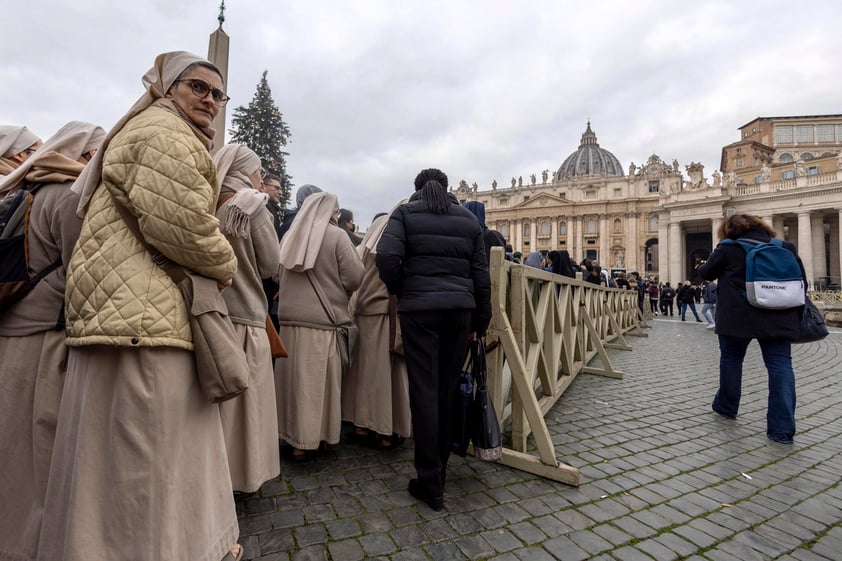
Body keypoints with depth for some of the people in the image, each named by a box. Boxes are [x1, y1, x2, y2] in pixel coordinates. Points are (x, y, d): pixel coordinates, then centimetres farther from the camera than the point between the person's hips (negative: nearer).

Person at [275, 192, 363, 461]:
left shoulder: (289, 236, 9)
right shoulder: (337, 235, -8)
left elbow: (277, 275, 19)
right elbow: (355, 278, -11)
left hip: (289, 316, 5)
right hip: (322, 318, -5)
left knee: (293, 376, 14)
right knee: (315, 380, 5)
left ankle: (291, 433, 27)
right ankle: (306, 439, 14)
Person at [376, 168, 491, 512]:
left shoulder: (406, 213, 6)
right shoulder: (468, 218, 15)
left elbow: (387, 255, -12)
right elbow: (481, 273, 11)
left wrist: (398, 289, 6)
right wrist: (481, 321, 16)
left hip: (419, 307, -3)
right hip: (460, 307, 4)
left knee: (425, 391, 2)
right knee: (449, 391, 12)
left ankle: (430, 483, 9)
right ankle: (440, 470, 28)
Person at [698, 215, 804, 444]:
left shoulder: (728, 249, -3)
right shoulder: (785, 247, 9)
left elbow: (707, 273, 7)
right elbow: (801, 281, 12)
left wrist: (703, 266, 29)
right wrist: (796, 313, 21)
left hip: (737, 317, -3)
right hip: (779, 319, 3)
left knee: (731, 358, 15)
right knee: (780, 364, 2)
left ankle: (727, 406, 30)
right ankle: (782, 428, -2)